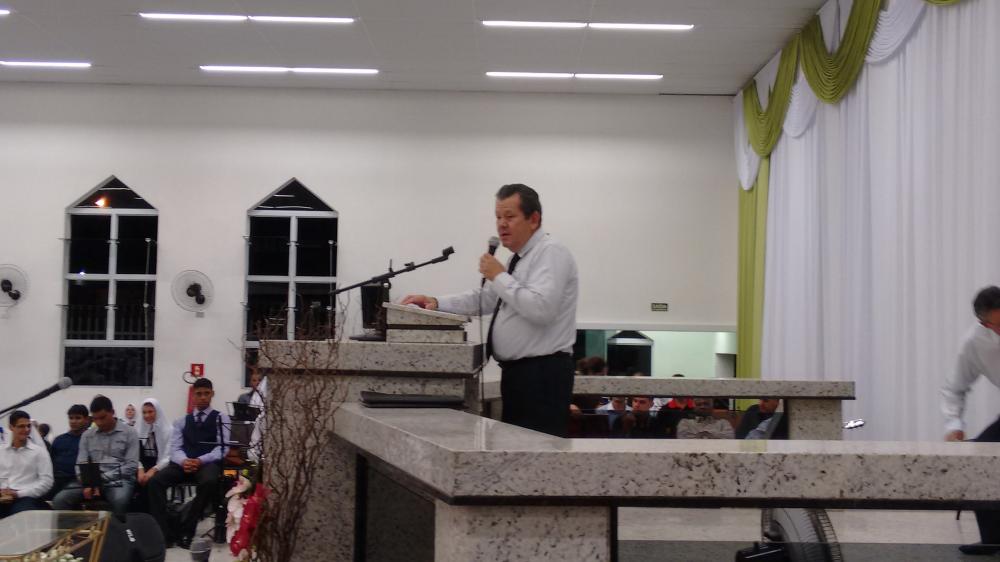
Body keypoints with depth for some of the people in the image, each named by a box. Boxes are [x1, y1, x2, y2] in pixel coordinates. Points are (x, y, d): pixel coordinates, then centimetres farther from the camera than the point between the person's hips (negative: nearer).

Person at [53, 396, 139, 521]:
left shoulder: (129, 433, 3)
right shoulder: (87, 435, 15)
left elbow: (131, 466, -4)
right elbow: (81, 465, 9)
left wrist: (102, 479, -12)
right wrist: (88, 484, -13)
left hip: (119, 480, -4)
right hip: (90, 482, 4)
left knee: (119, 501, -39)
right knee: (60, 500, -22)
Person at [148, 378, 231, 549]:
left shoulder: (221, 418, 12)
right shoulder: (181, 421, 21)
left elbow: (222, 448, -1)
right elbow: (175, 448, 8)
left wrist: (200, 461, -20)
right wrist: (183, 461, -18)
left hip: (208, 463, -3)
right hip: (184, 463, 3)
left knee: (209, 482, -39)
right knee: (155, 480, -26)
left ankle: (186, 530, -28)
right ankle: (163, 532, -25)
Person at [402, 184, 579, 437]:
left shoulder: (551, 253, -12)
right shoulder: (520, 258, 18)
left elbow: (541, 308, -26)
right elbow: (484, 299, 20)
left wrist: (500, 276, -16)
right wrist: (437, 303, 7)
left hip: (542, 376, -10)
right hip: (516, 371, 10)